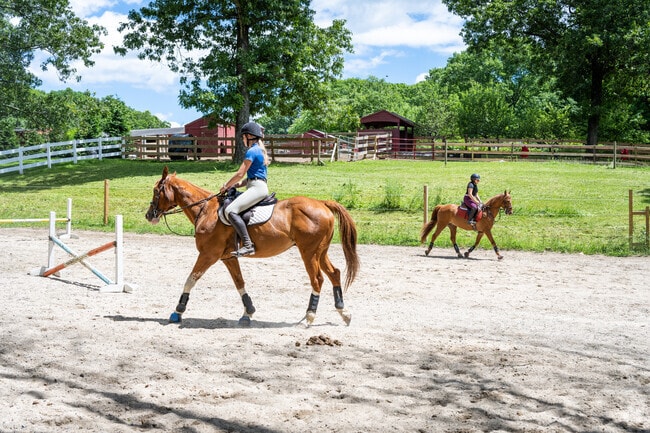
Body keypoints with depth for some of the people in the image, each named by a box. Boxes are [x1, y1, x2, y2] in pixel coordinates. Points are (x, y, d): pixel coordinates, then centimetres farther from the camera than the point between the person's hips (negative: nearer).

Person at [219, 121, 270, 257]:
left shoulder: (251, 151, -9)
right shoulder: (260, 150, 22)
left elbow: (240, 174, -12)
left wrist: (226, 186, 2)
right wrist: (236, 184, 14)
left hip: (257, 188, -11)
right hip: (259, 186, 11)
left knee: (231, 210, -25)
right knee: (231, 205, 21)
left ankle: (248, 245, -32)